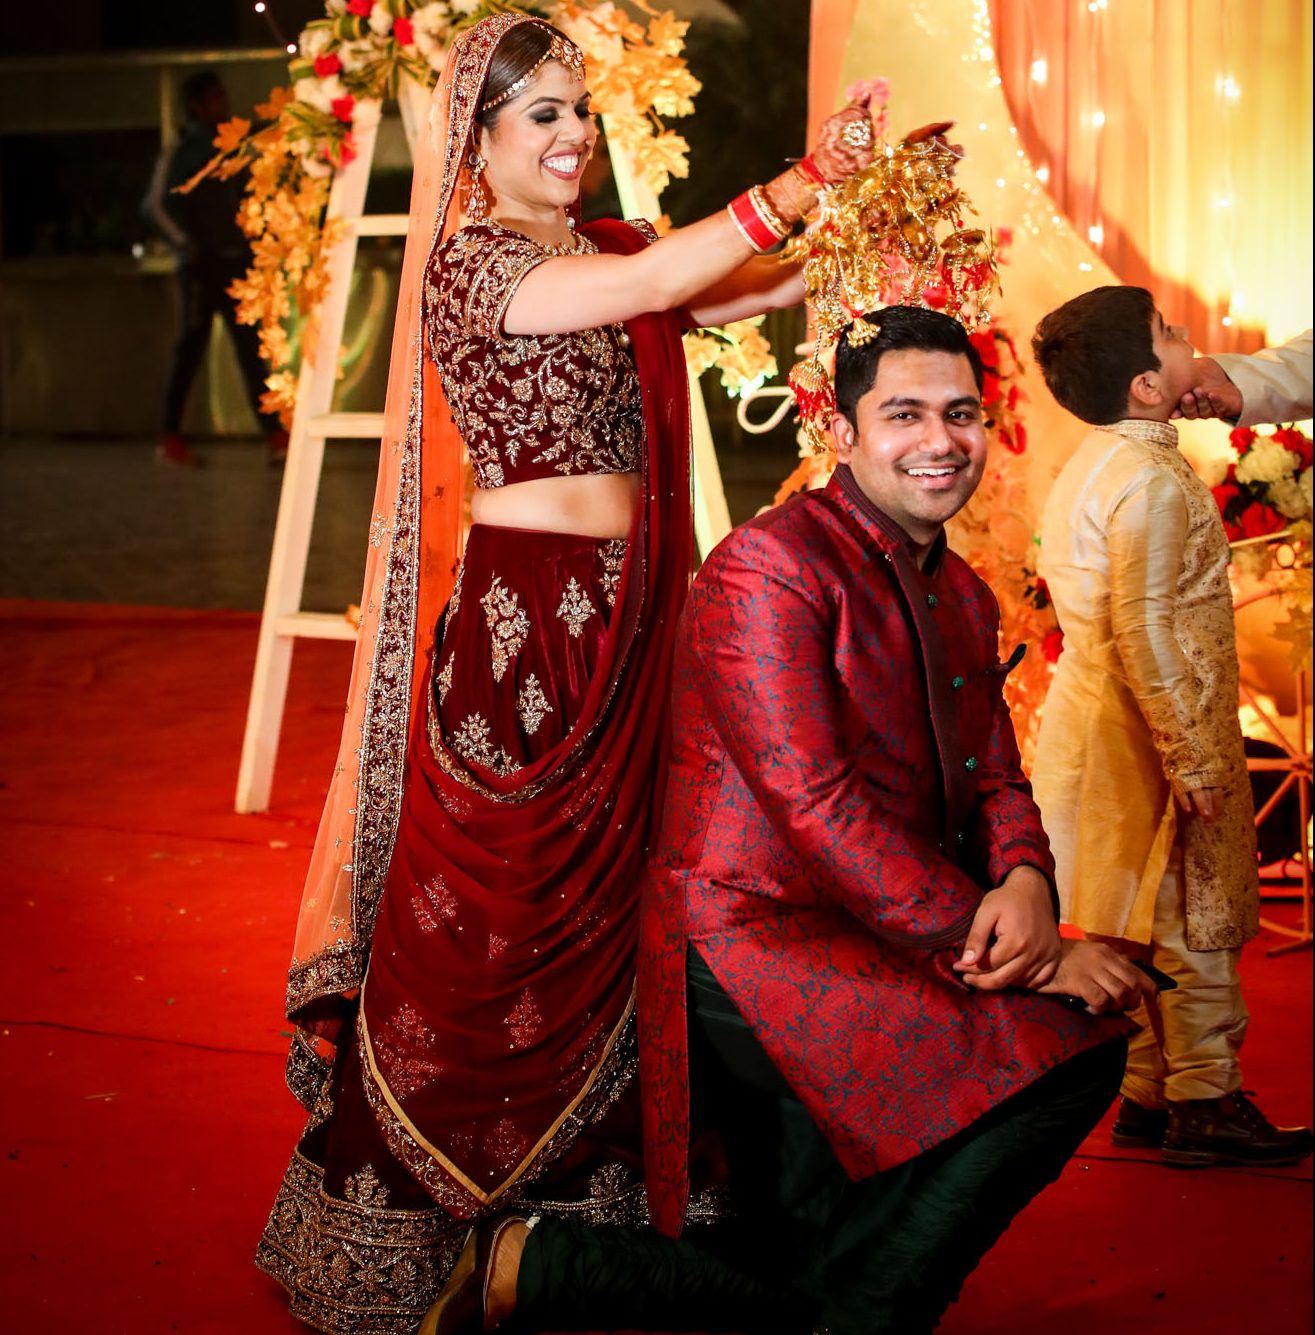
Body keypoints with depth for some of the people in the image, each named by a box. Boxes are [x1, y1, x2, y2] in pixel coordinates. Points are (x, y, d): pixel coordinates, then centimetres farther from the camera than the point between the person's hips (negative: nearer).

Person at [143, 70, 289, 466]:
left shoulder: (229, 147, 15)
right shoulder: (180, 153, -2)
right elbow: (155, 204, -6)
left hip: (236, 261, 6)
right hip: (200, 265, -6)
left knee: (250, 346, 1)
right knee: (191, 346, -4)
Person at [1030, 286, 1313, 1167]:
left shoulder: (1092, 467, 12)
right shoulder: (1152, 481, -19)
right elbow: (1145, 632, -24)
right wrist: (1194, 761, -22)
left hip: (1103, 725, 10)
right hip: (1162, 731, -9)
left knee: (1151, 924, 15)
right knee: (1196, 922, 0)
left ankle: (1146, 1098, 22)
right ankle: (1205, 1104, 7)